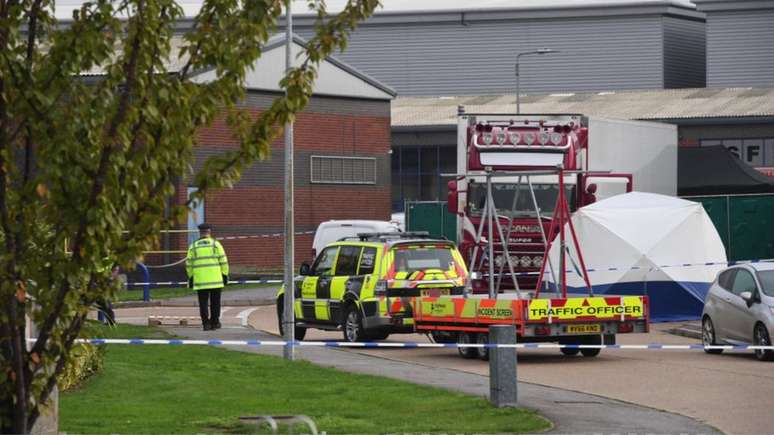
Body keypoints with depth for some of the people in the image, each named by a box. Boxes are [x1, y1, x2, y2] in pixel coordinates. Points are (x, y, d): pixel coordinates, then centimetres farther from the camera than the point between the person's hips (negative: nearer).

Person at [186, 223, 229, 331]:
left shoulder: (193, 246, 5)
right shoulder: (215, 244, -1)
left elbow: (189, 264, 7)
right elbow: (223, 261, -2)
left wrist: (191, 278, 15)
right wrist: (225, 275, 4)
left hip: (200, 280, 1)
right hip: (215, 279, -1)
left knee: (203, 302, 4)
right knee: (215, 302, 9)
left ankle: (206, 323, -3)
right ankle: (214, 322, 12)